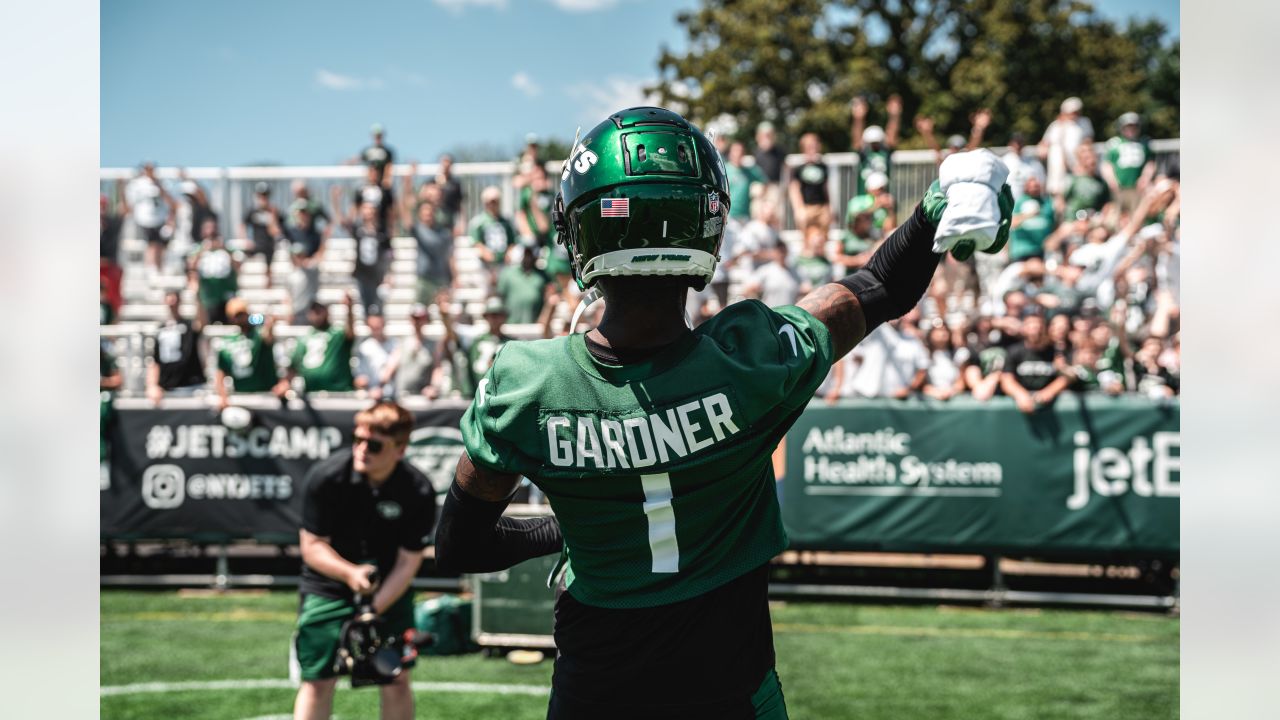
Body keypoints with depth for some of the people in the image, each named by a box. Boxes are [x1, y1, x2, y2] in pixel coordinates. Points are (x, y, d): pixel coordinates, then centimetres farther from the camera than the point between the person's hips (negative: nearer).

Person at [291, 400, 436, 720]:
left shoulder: (419, 492, -19)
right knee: (318, 681, -3)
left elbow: (408, 562, -14)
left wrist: (374, 610, -24)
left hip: (389, 589, 1)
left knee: (397, 679, 5)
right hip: (329, 585, -1)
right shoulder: (325, 476, -21)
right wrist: (350, 573, -34)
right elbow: (311, 545, -15)